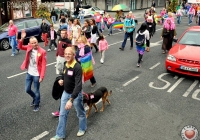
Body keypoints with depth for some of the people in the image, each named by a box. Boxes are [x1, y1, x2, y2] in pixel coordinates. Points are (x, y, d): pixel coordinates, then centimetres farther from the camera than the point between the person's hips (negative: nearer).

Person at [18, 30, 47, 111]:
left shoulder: (42, 52, -17)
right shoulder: (29, 48, -2)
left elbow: (43, 65, -16)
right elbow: (20, 47, 4)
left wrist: (42, 76, -18)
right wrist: (22, 39, -14)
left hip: (37, 75, -5)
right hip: (29, 73, 5)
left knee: (36, 91, 9)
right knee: (27, 89, 16)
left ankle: (36, 105, 31)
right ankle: (35, 98, 46)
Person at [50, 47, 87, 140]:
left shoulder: (77, 68, -27)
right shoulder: (66, 65, -2)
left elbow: (78, 85, -34)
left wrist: (71, 100, -41)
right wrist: (62, 80, -3)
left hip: (76, 94, -7)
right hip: (65, 93, 7)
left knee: (80, 113, 17)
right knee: (62, 114, 13)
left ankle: (82, 128, 43)